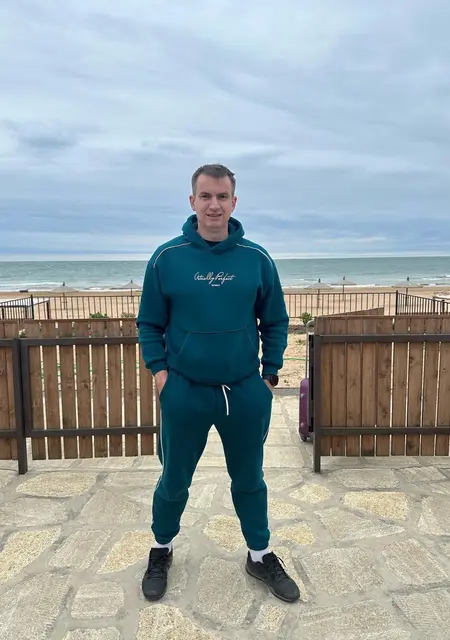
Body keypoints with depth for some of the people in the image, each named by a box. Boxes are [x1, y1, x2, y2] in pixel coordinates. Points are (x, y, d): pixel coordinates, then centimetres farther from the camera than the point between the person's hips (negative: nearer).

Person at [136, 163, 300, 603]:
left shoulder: (257, 259, -3)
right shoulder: (166, 257, -5)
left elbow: (275, 323, 4)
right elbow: (149, 323, 2)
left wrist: (270, 375, 0)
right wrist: (158, 369, -8)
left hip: (247, 393, 1)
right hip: (184, 392, 0)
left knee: (249, 480, 17)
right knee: (174, 481, 16)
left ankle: (260, 556, 40)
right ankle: (162, 550, 43)